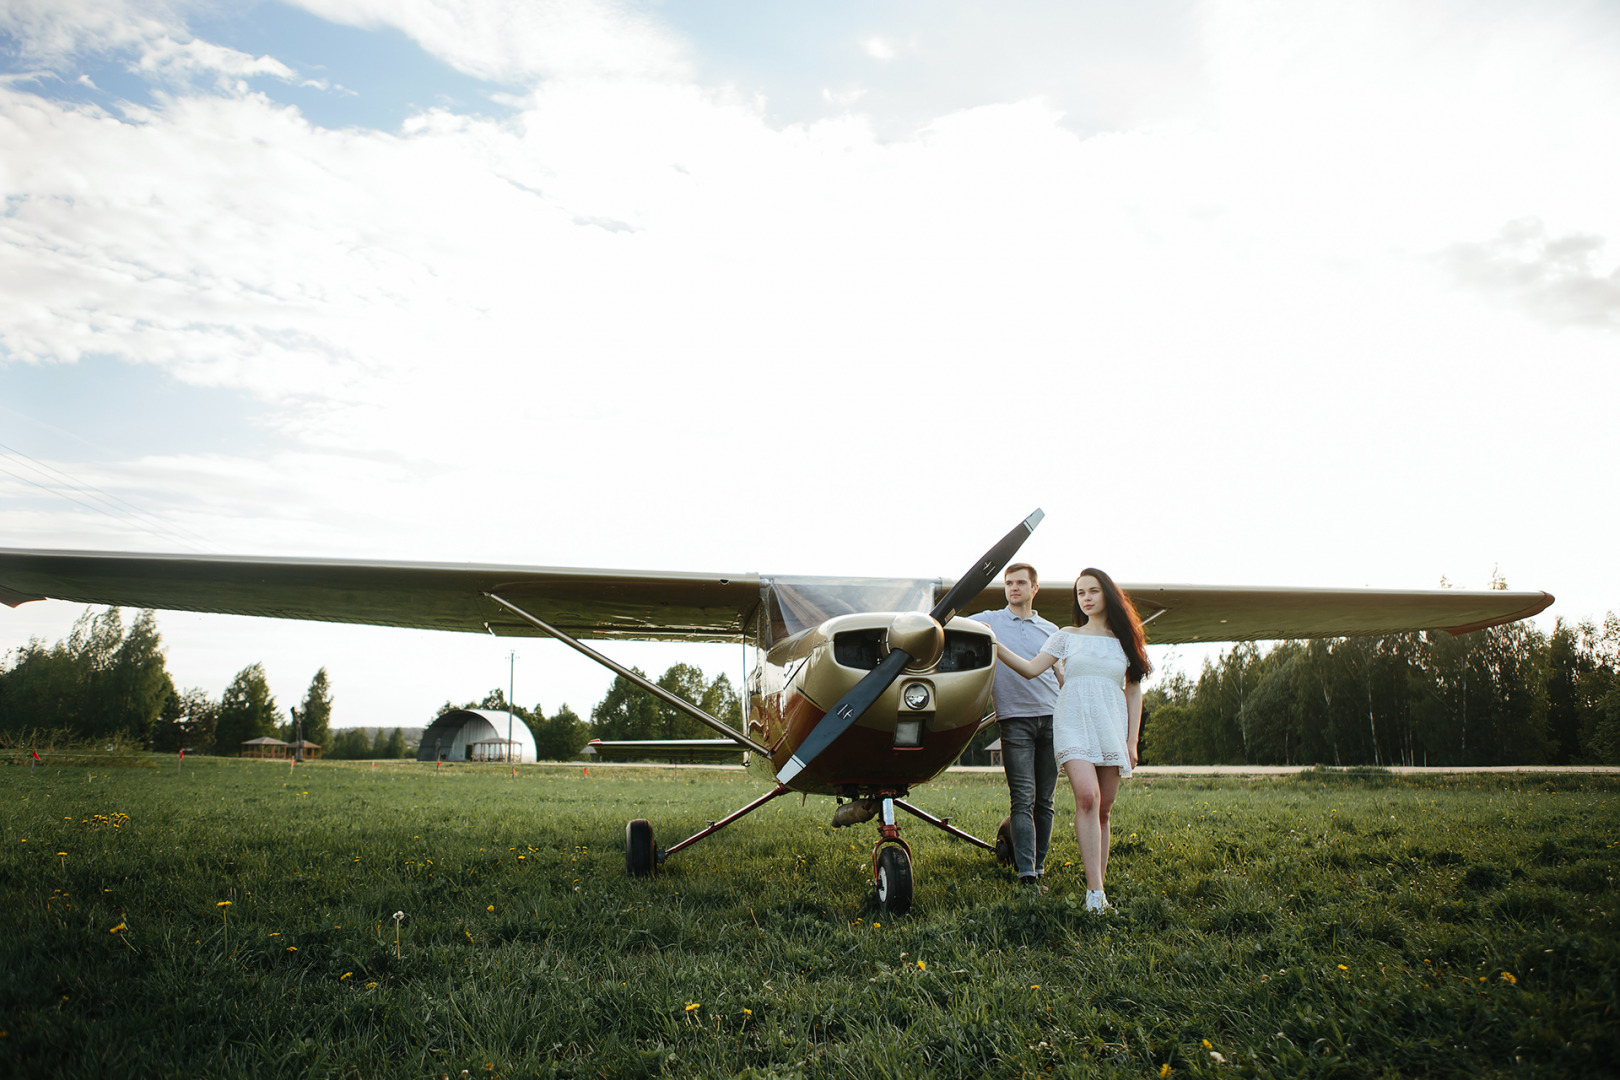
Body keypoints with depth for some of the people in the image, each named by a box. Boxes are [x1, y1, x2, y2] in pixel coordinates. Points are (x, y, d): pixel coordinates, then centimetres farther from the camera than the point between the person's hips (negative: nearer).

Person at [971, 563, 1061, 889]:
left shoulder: (1050, 630, 17)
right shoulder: (989, 621, 10)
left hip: (1051, 718, 3)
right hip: (1015, 718, -3)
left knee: (1044, 800, 5)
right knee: (1023, 799, -10)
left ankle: (1038, 866, 15)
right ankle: (1026, 873, -12)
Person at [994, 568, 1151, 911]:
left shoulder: (1124, 639, 14)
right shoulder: (1067, 636, 11)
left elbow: (1133, 692, 15)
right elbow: (1032, 669, 2)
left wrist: (1132, 740, 8)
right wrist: (995, 647, -9)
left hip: (1112, 727, 2)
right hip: (1073, 725, -2)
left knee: (1103, 809, 1)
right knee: (1087, 797, -21)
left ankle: (1099, 882, 9)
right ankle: (1095, 891, -23)